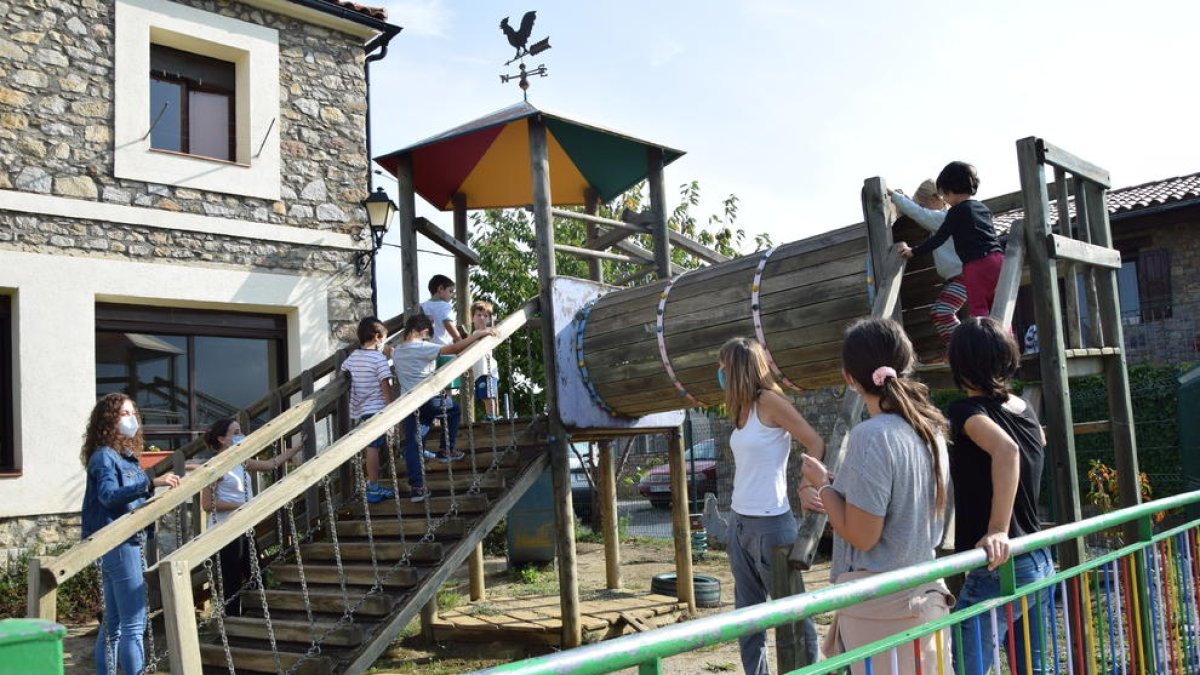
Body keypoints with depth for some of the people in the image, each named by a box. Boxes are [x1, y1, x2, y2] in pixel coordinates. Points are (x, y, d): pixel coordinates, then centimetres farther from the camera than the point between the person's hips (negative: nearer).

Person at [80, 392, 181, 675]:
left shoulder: (126, 455, 16)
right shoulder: (103, 456, -10)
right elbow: (109, 495, -28)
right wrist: (151, 482, -36)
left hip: (128, 543, 10)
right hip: (118, 544, -10)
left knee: (113, 624, 14)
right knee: (134, 623, -10)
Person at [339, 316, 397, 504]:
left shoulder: (353, 357, 11)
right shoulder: (379, 358, -10)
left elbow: (343, 369, 31)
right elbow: (385, 386, -13)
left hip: (360, 410, 7)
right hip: (376, 408, -7)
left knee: (372, 447, 13)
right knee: (373, 448, -6)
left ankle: (373, 485, 18)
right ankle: (373, 489, -4)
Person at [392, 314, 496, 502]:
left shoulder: (397, 351, 9)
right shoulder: (423, 347, -12)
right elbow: (454, 349, -19)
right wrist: (478, 334, -16)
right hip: (430, 399, -5)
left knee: (412, 444, 6)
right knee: (453, 409, 27)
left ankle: (416, 486, -1)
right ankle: (446, 451, 30)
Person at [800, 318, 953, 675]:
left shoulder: (871, 436, -19)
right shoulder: (929, 429, 6)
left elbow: (861, 535, -19)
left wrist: (822, 485, -5)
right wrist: (834, 502, 21)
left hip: (881, 607, -8)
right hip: (924, 596, 8)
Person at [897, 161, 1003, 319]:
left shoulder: (957, 212, -4)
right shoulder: (982, 208, 18)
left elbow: (939, 238, -5)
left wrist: (913, 252, 0)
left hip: (977, 264, -8)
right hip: (997, 258, 8)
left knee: (977, 307, -6)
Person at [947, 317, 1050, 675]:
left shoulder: (967, 410, -14)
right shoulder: (1025, 410, 9)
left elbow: (1005, 449, -33)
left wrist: (997, 530, -34)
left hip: (997, 569, -8)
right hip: (1039, 563, 8)